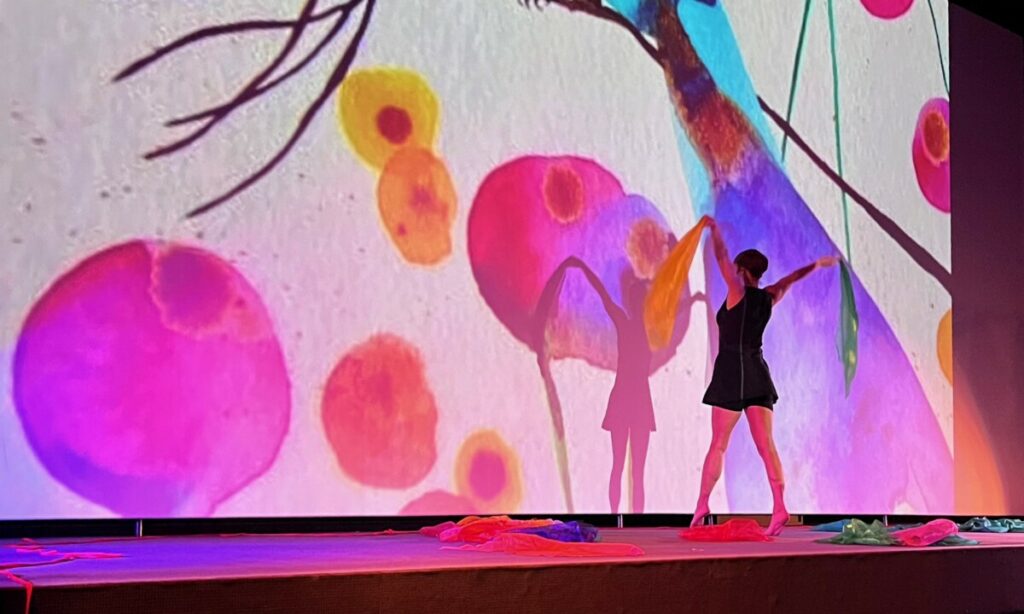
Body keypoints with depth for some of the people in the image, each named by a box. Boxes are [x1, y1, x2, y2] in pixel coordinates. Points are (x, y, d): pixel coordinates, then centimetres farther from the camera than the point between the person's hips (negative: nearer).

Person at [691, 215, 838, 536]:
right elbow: (788, 281, 30)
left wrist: (713, 228, 17)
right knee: (766, 445, -1)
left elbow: (721, 257, 3)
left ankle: (702, 504, 3)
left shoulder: (738, 292, -4)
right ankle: (779, 507, -10)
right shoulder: (768, 298, 11)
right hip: (757, 373, 5)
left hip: (732, 373, -5)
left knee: (718, 444, 0)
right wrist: (815, 265, 46)